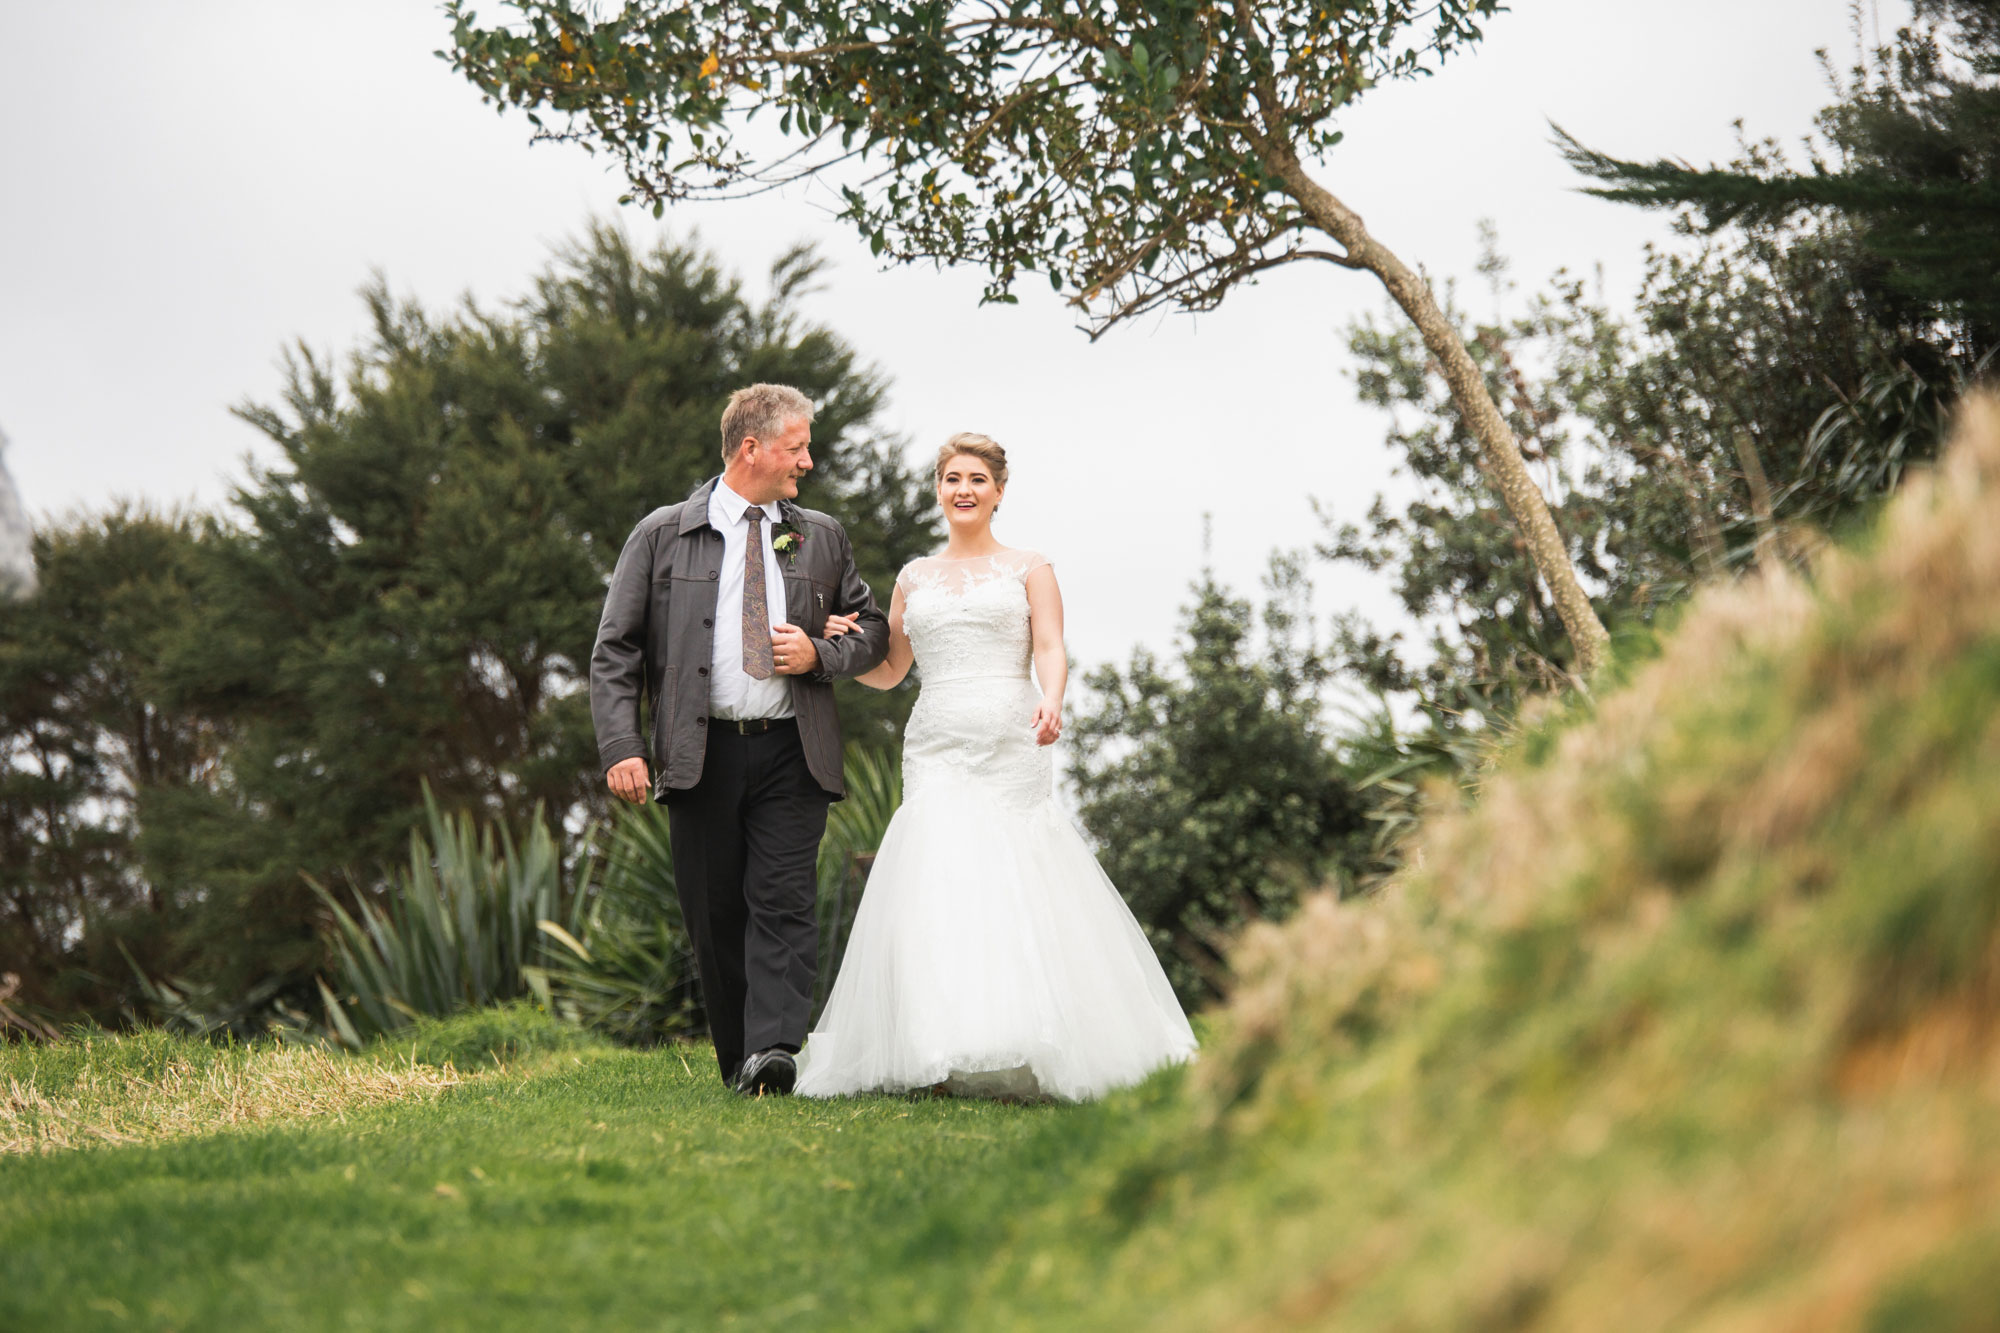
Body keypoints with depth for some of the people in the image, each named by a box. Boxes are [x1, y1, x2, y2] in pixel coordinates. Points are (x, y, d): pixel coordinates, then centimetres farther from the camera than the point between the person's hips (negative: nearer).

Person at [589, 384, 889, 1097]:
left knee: (784, 902, -12)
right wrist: (622, 746, -10)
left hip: (793, 752, 1)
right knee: (715, 915, 2)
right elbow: (615, 653, 2)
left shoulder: (821, 538, 13)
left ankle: (774, 1051, -21)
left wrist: (821, 655, -1)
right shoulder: (662, 535, 5)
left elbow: (872, 630, 21)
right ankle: (737, 1064, 13)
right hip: (701, 753, -1)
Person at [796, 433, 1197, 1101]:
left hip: (1011, 746, -2)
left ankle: (1022, 1051, -3)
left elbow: (1052, 650, -2)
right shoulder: (915, 579, 19)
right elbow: (888, 671, 22)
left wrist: (1051, 700, -23)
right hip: (937, 750, 2)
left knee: (1017, 890, -8)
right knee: (937, 888, -11)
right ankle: (946, 1053, -12)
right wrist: (842, 645, 2)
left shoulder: (1029, 570, 11)